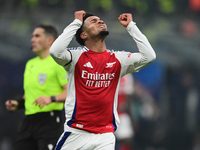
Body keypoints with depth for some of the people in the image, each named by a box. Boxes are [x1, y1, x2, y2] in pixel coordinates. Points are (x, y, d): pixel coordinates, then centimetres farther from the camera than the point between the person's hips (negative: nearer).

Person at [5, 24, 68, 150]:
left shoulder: (58, 63, -6)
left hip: (50, 121, -8)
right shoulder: (30, 64, 20)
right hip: (30, 120, 8)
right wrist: (18, 104, 11)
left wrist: (51, 99, -27)